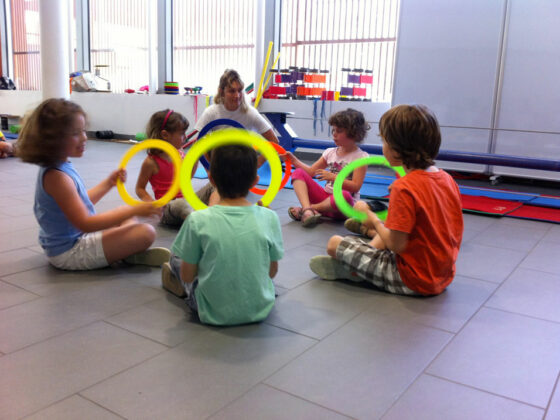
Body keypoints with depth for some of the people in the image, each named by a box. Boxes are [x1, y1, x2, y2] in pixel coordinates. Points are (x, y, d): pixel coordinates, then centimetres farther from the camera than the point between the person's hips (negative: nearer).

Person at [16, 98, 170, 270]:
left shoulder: (62, 166, 5)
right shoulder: (56, 177, -25)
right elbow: (85, 223, -29)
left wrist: (108, 183, 11)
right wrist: (135, 210, -31)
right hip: (70, 252, -11)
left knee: (128, 221, 29)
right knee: (146, 233, -25)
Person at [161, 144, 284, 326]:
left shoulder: (198, 221, -18)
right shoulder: (269, 218, -13)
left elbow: (187, 276, -7)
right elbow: (272, 272, -1)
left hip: (214, 314, -2)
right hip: (260, 310, 2)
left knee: (176, 258, 17)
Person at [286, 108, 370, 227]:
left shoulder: (361, 157, -5)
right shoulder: (330, 152, 12)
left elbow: (355, 187, -13)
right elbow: (310, 172, 9)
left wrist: (332, 177, -20)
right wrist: (293, 160, -1)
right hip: (326, 196, 6)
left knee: (344, 196, -42)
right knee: (299, 173, -9)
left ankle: (312, 207, -19)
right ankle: (307, 210, -34)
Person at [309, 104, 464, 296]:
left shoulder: (404, 188, -24)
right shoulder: (447, 179, 0)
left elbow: (397, 245, -23)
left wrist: (373, 218, -6)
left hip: (411, 281, -8)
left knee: (334, 243, -5)